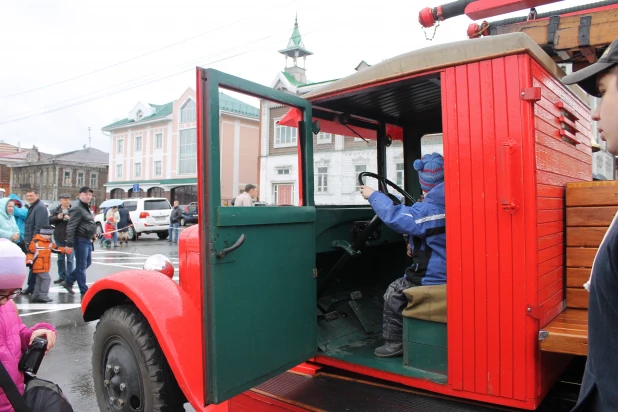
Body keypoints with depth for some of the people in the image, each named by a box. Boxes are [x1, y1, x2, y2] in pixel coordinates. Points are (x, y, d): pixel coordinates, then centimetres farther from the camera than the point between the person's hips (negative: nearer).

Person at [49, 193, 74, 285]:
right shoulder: (56, 210, 8)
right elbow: (49, 220, 1)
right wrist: (57, 217, -15)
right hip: (59, 237, 4)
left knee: (70, 258, -2)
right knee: (60, 258, 14)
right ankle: (61, 276, 24)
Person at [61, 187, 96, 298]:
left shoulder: (87, 207, 17)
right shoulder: (77, 208, -14)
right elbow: (71, 228, -19)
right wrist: (69, 244, -23)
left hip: (87, 240, 10)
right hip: (80, 240, -10)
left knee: (87, 263, 18)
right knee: (81, 266, -2)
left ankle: (68, 281, 30)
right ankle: (84, 292, 5)